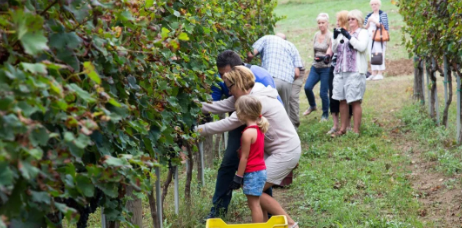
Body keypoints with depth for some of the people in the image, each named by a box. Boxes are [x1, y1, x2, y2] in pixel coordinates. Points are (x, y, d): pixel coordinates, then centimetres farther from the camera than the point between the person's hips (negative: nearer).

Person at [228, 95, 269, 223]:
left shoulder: (248, 133, -19)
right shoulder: (258, 128, 7)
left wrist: (238, 177, -12)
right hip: (260, 170, 9)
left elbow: (244, 157, -17)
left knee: (254, 204, -4)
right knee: (254, 203, 16)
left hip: (252, 173, -9)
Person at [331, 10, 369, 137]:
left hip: (355, 72, -6)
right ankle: (343, 129, 15)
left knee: (355, 101, -7)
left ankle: (356, 130, -6)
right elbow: (334, 49, 15)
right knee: (342, 101, 8)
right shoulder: (343, 33, 19)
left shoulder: (363, 32, 3)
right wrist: (335, 38, -1)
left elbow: (362, 47, -14)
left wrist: (349, 37, -16)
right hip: (340, 71, 6)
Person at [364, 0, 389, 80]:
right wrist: (368, 23, -7)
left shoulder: (383, 14, 1)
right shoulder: (369, 16, 16)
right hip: (370, 38, 6)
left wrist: (374, 21, -15)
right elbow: (365, 27, 13)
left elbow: (384, 25, -11)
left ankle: (380, 74, -8)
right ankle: (374, 73, 8)